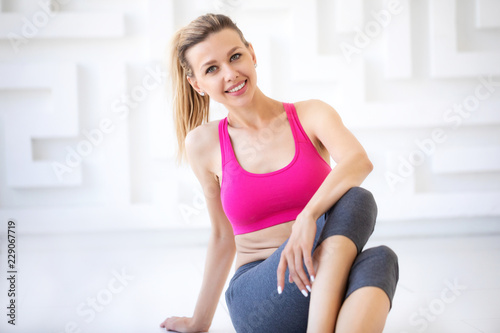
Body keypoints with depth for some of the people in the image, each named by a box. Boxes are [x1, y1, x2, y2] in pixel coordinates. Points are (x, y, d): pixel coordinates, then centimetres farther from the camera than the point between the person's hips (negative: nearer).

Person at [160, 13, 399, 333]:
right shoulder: (203, 144, 4)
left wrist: (308, 216, -38)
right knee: (352, 201, -29)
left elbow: (359, 161, -20)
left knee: (379, 259, -36)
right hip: (258, 299, -1)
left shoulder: (311, 114, 2)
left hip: (328, 290, 1)